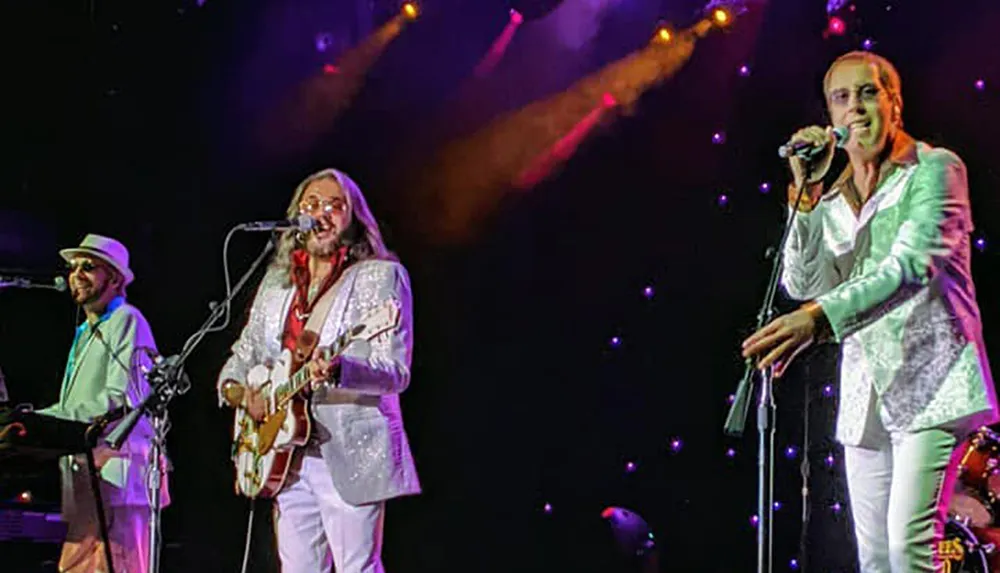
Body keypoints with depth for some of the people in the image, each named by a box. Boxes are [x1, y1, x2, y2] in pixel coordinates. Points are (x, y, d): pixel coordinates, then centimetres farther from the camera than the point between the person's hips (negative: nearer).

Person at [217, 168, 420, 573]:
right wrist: (236, 390, 1)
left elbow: (396, 372, -12)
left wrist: (338, 372, -31)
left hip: (350, 452, -6)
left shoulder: (381, 276, -2)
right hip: (286, 455, 6)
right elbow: (244, 354, 24)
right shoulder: (276, 280, 17)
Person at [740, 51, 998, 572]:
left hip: (929, 383, -6)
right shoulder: (833, 200, 15)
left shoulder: (935, 169, -3)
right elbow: (803, 284, 3)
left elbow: (911, 265, -19)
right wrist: (806, 190, -6)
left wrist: (819, 318, -32)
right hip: (866, 395, 6)